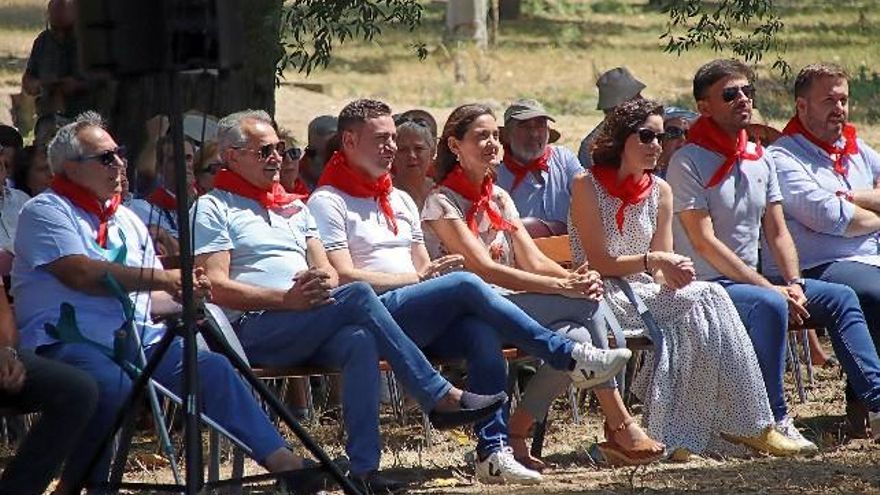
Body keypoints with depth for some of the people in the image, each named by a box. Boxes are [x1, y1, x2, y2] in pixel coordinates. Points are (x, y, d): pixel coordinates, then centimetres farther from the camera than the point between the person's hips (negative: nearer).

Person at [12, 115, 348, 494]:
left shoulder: (127, 219, 25)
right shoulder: (45, 211, 1)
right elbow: (82, 274, -15)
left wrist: (183, 298, 1)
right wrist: (161, 278, -15)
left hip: (136, 338, 6)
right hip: (68, 342, -6)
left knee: (211, 368, -18)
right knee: (113, 388, -38)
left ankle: (282, 462, -23)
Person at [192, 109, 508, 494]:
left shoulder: (293, 206, 29)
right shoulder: (213, 209, 7)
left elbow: (328, 271, 20)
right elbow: (215, 287, -6)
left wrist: (322, 279, -7)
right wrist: (287, 299, -18)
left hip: (309, 331, 6)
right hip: (251, 330, -6)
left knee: (359, 341, -30)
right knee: (357, 296, -27)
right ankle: (441, 398, -25)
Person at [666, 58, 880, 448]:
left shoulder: (760, 159, 13)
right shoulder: (688, 162, -11)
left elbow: (777, 233, 13)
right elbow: (704, 243, -18)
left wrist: (794, 284, -7)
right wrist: (770, 288, -20)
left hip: (753, 279, 8)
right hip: (706, 285, -8)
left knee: (840, 298, -1)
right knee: (770, 306, -34)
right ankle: (774, 420, -33)